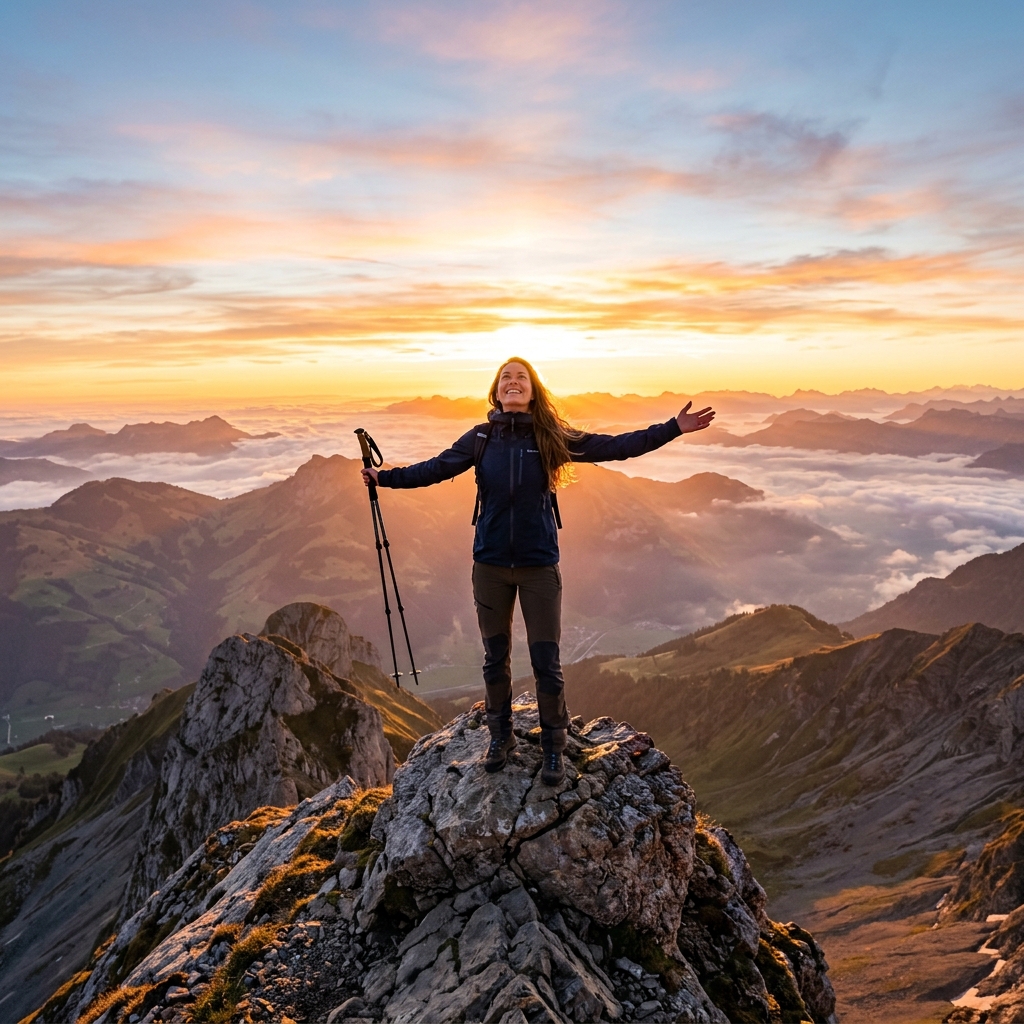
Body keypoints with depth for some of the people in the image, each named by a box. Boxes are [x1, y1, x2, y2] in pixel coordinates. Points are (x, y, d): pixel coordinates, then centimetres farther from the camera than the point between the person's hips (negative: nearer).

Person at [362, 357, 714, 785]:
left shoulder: (553, 438, -3)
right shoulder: (481, 438, 0)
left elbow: (614, 446, -4)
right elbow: (435, 468, -1)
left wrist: (674, 428, -7)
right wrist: (385, 477, -9)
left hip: (539, 565, -1)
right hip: (490, 565, 2)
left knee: (546, 661, 3)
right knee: (495, 658, 14)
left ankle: (553, 748, 23)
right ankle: (500, 737, 34)